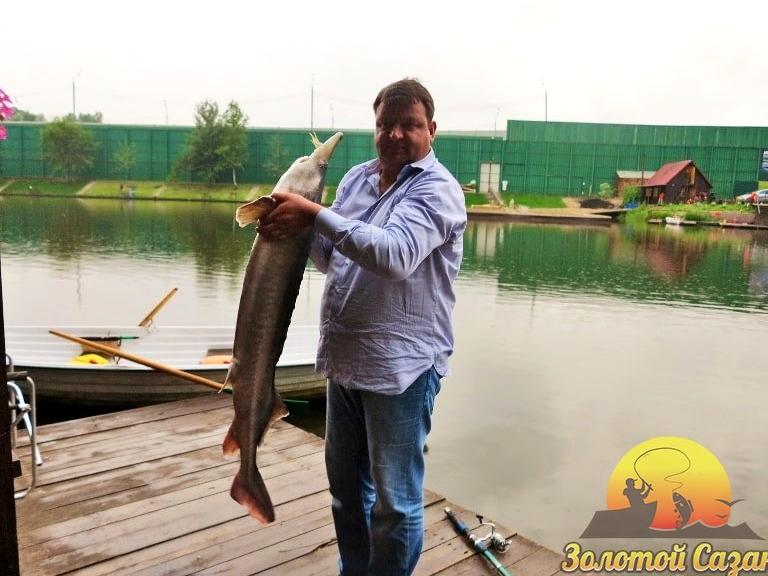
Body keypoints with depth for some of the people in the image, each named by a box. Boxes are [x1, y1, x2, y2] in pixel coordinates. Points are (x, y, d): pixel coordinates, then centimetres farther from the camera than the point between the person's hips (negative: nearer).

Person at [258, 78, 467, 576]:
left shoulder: (437, 189, -12)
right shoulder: (356, 178, 10)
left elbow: (395, 254, -30)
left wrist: (314, 214, -27)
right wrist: (299, 229, -5)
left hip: (401, 365, -7)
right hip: (344, 358, 8)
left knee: (394, 500, 7)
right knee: (345, 484, 23)